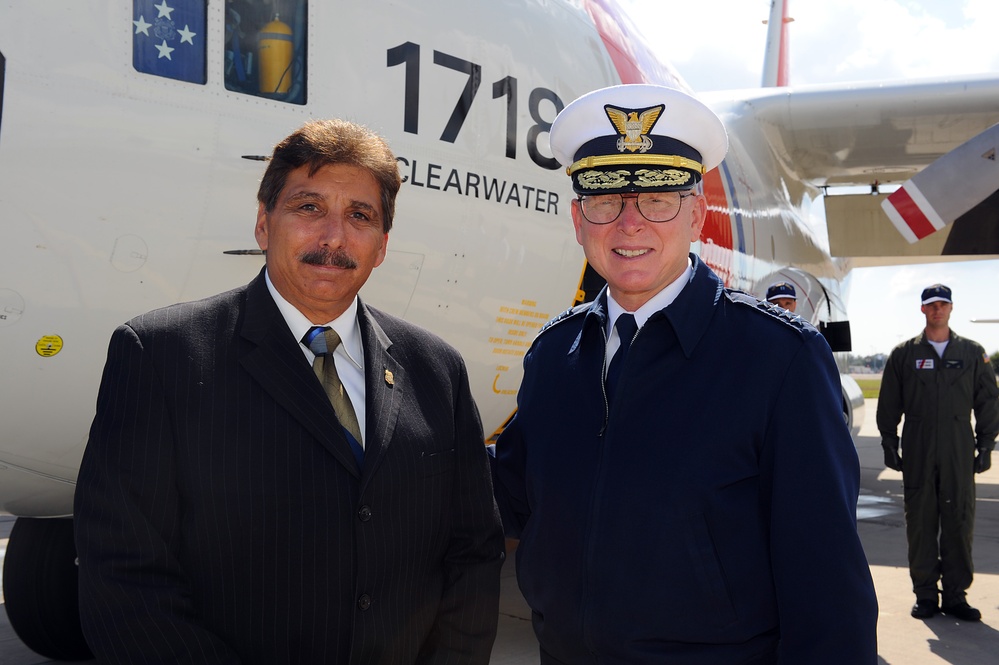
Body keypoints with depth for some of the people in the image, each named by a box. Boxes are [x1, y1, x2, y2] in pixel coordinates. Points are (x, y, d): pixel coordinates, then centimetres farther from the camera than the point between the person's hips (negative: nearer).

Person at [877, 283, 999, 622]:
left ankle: (955, 595, 10)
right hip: (917, 454, 0)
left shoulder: (972, 353, 9)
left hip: (960, 453, 0)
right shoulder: (904, 354, 7)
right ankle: (925, 594, 11)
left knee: (959, 522, 1)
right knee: (920, 523, 2)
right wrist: (889, 444, 3)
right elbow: (889, 403, 8)